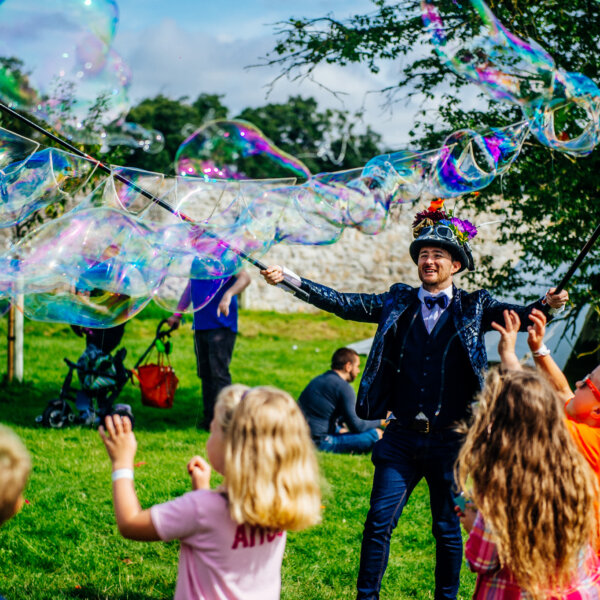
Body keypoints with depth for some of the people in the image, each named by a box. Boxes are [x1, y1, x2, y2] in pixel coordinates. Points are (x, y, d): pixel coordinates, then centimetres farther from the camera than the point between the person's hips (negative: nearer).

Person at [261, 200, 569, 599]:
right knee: (379, 522, 0)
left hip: (450, 440, -1)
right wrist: (289, 279, -4)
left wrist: (546, 306, -32)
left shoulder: (474, 308, 3)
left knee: (448, 529, 10)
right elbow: (342, 303, 4)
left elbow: (517, 314, -10)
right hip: (403, 436, 1)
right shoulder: (398, 304, 7)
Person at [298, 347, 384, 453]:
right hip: (319, 443, -10)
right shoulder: (343, 387, -13)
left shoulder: (320, 379, 15)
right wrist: (380, 421, 5)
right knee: (376, 434, -13)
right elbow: (357, 426, -11)